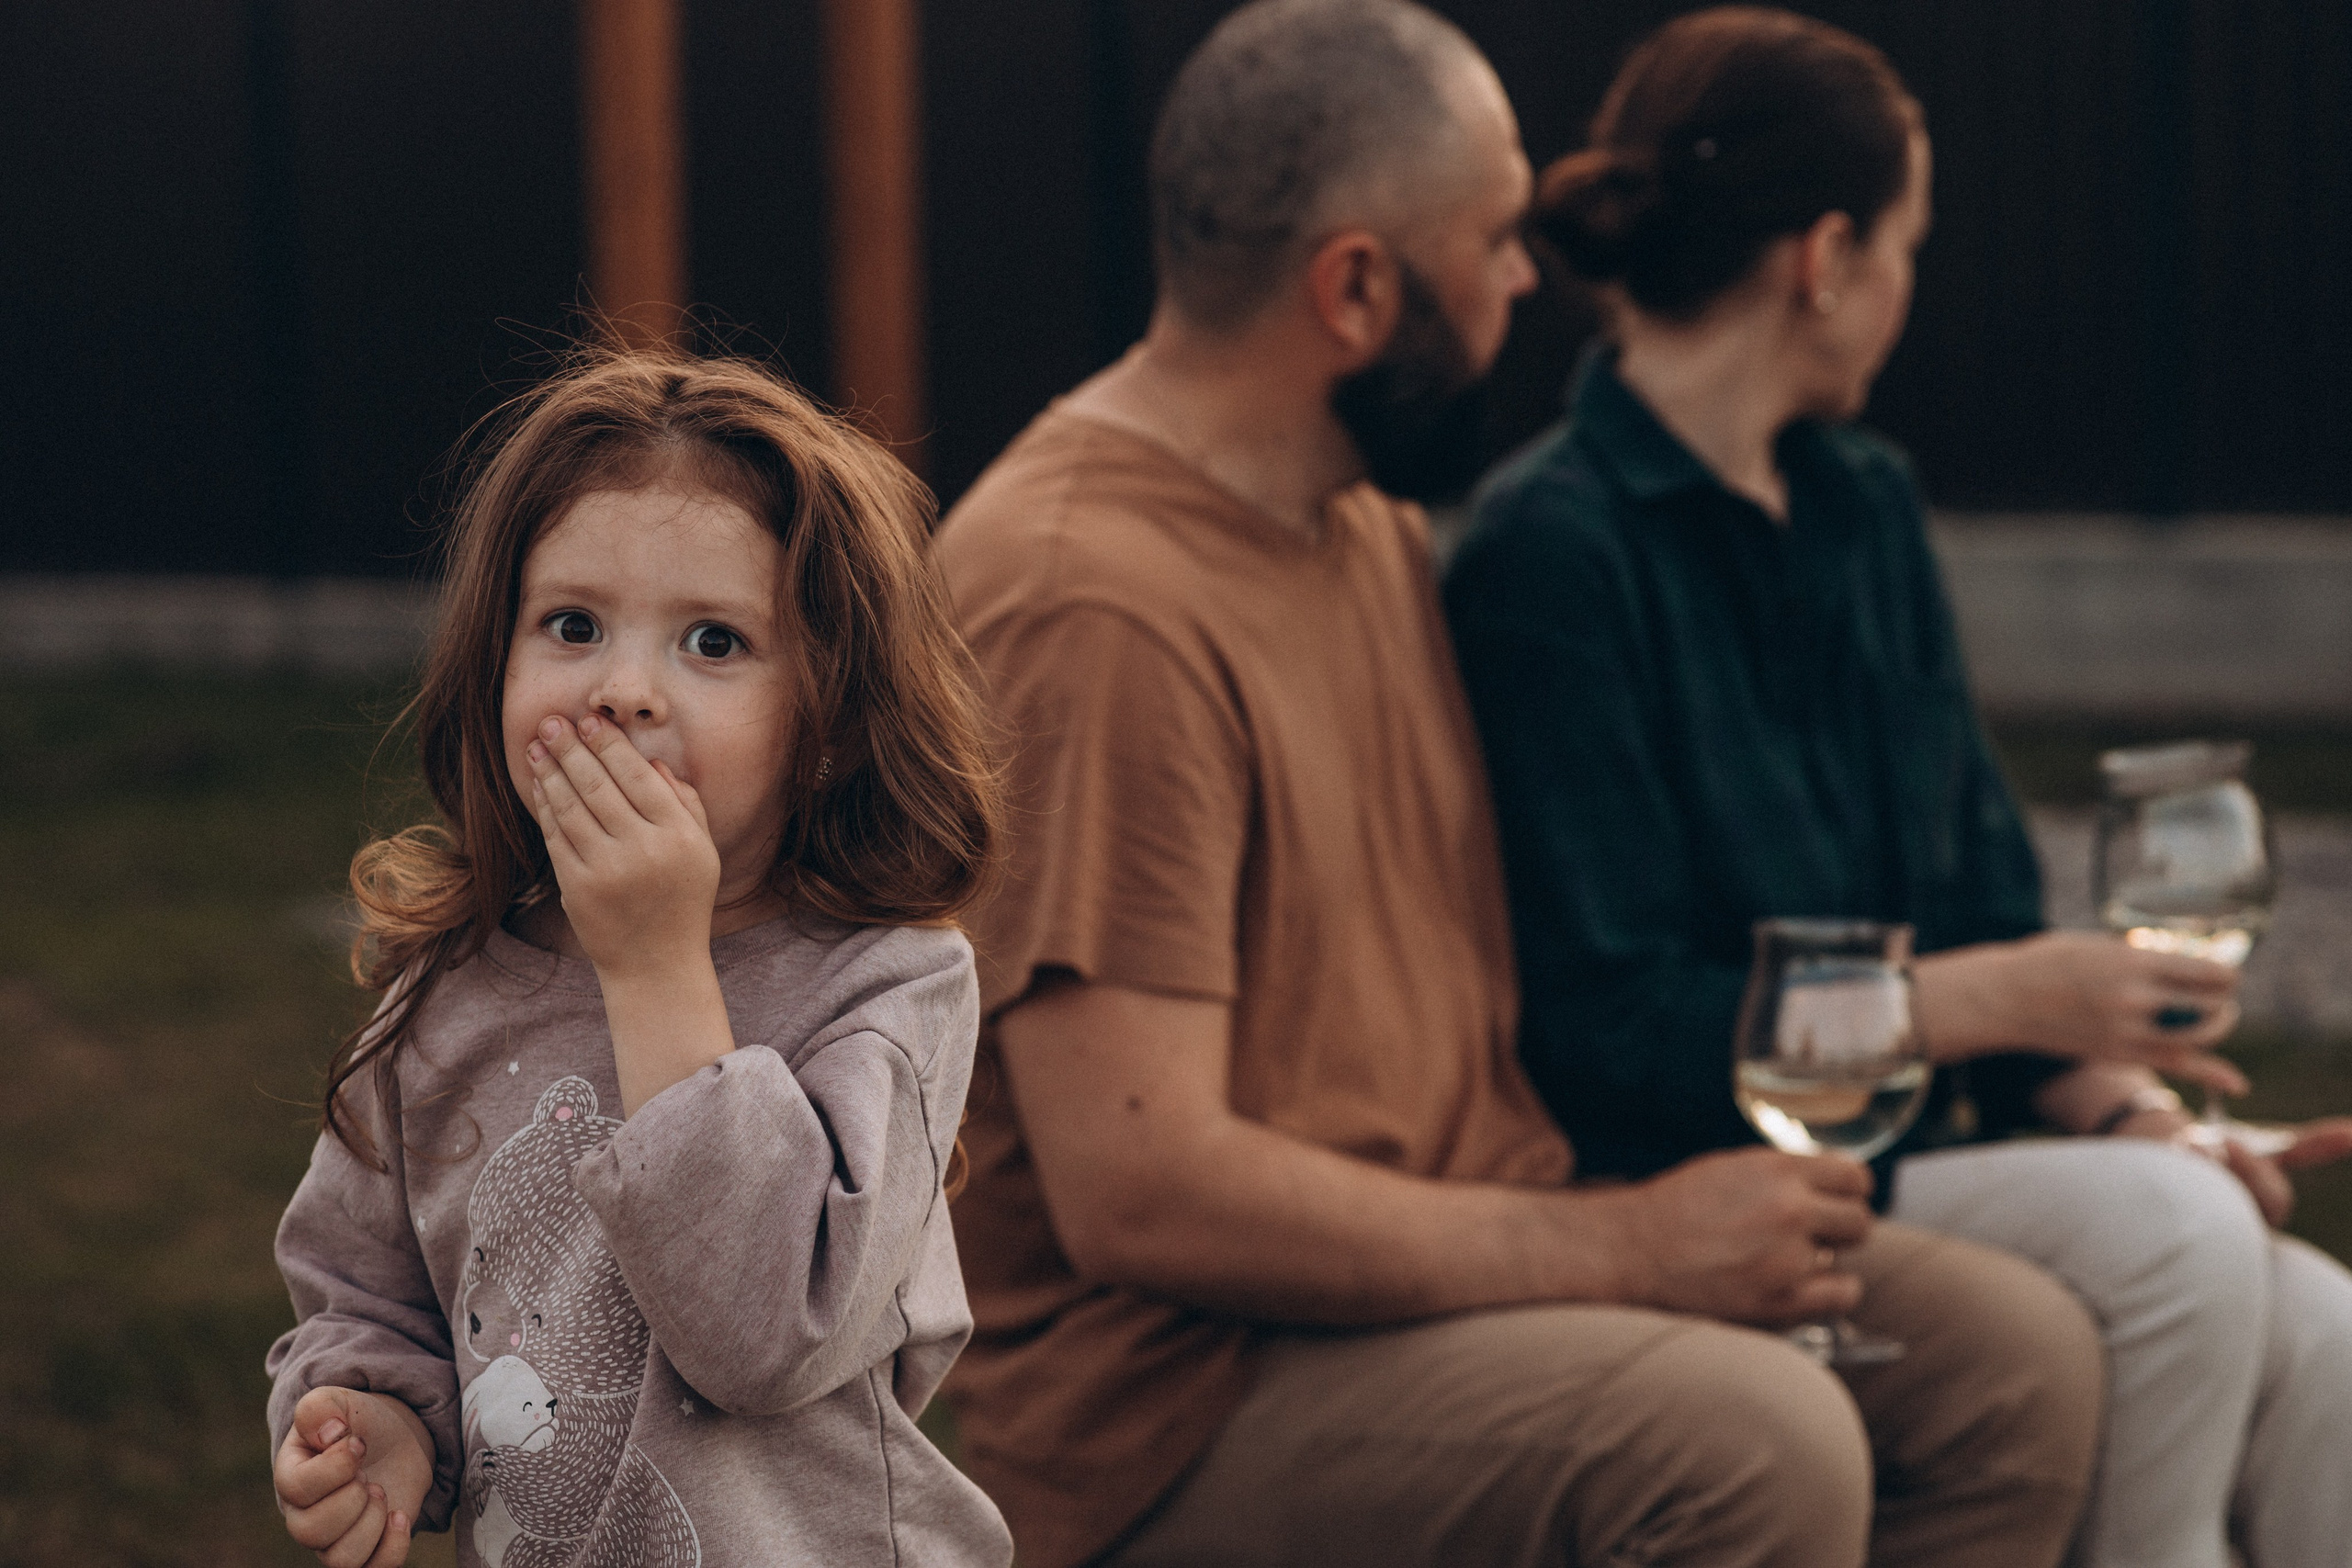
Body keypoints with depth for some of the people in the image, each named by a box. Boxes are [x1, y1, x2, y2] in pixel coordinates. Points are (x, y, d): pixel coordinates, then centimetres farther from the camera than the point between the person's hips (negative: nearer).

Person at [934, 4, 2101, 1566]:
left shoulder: (1378, 527, 13)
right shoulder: (1099, 606, -20)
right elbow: (1140, 1194, -26)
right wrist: (1627, 1246, -21)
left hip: (1466, 1255, 10)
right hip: (1182, 1397, -9)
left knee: (2017, 1355, -3)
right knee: (1754, 1440, -30)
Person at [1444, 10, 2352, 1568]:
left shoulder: (1864, 504, 14)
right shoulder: (1553, 552, -13)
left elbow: (1977, 880, 15)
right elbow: (1613, 1034, -17)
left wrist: (2117, 1094, -4)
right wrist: (1993, 998, -15)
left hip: (1916, 1155, 7)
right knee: (2168, 1234, -27)